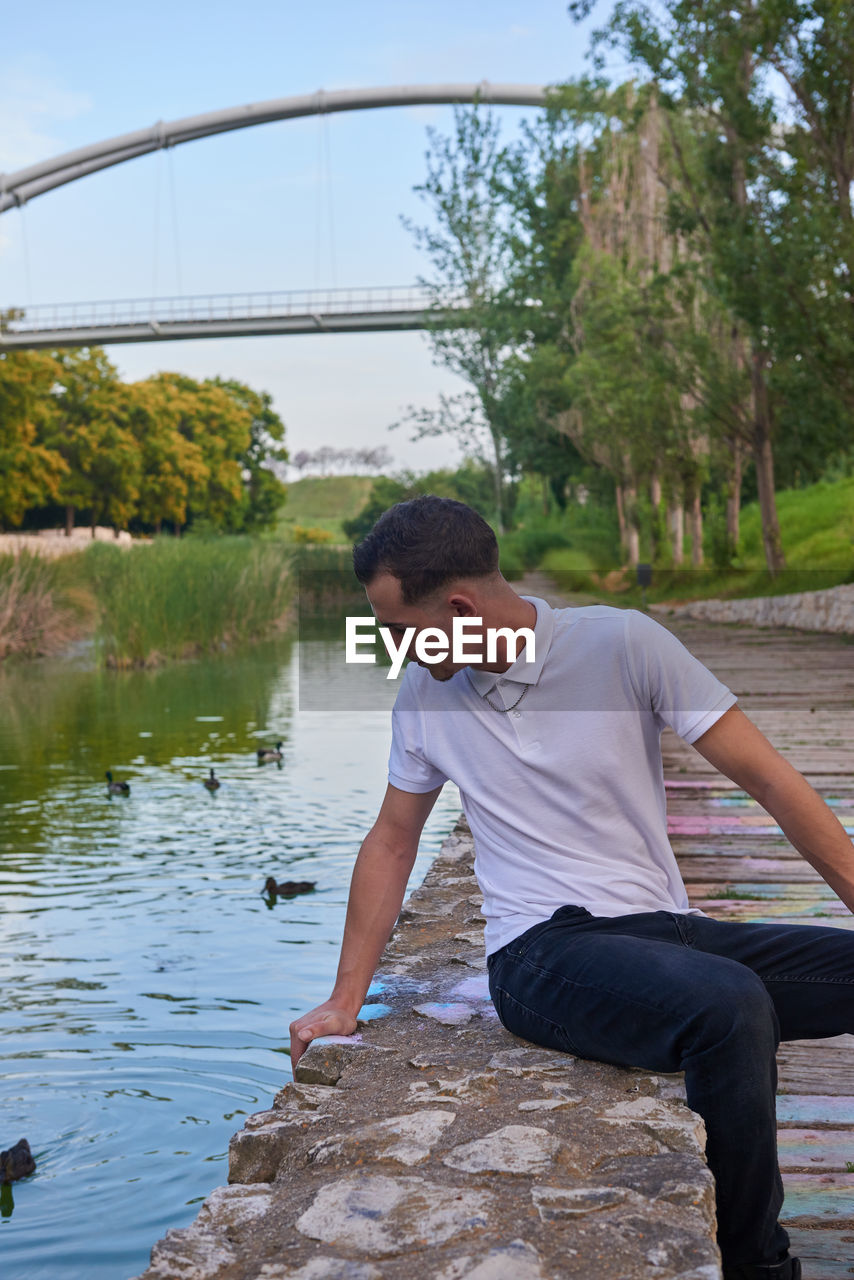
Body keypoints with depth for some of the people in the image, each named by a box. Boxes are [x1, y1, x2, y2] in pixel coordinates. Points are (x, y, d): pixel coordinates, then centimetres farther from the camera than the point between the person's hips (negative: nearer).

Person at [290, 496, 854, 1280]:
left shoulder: (619, 644, -4)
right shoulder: (425, 696, 7)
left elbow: (767, 779, -3)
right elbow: (392, 842, 18)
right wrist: (345, 1002, 15)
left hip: (669, 930, 1)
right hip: (543, 954, -1)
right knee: (730, 1005, -32)